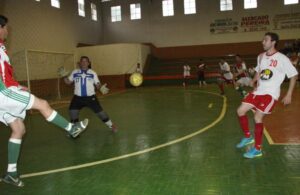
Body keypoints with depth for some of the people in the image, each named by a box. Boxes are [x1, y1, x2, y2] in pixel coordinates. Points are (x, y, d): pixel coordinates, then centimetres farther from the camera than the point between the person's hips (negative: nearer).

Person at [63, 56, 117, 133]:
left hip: (90, 97, -2)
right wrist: (64, 76, -8)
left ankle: (111, 125, 20)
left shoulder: (93, 73, 0)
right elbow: (68, 82, 8)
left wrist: (101, 88, -21)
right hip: (78, 97, 2)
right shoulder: (75, 72, 4)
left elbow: (97, 84, -1)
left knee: (100, 111, 1)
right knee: (72, 113, -1)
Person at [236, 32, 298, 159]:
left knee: (257, 117, -13)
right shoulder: (261, 56, 8)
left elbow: (293, 75, -7)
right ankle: (248, 137, 23)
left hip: (270, 94, -7)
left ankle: (257, 149, 2)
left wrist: (289, 95, -11)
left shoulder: (282, 58, -12)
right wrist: (254, 81, 1)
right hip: (258, 91, 7)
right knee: (240, 111, 4)